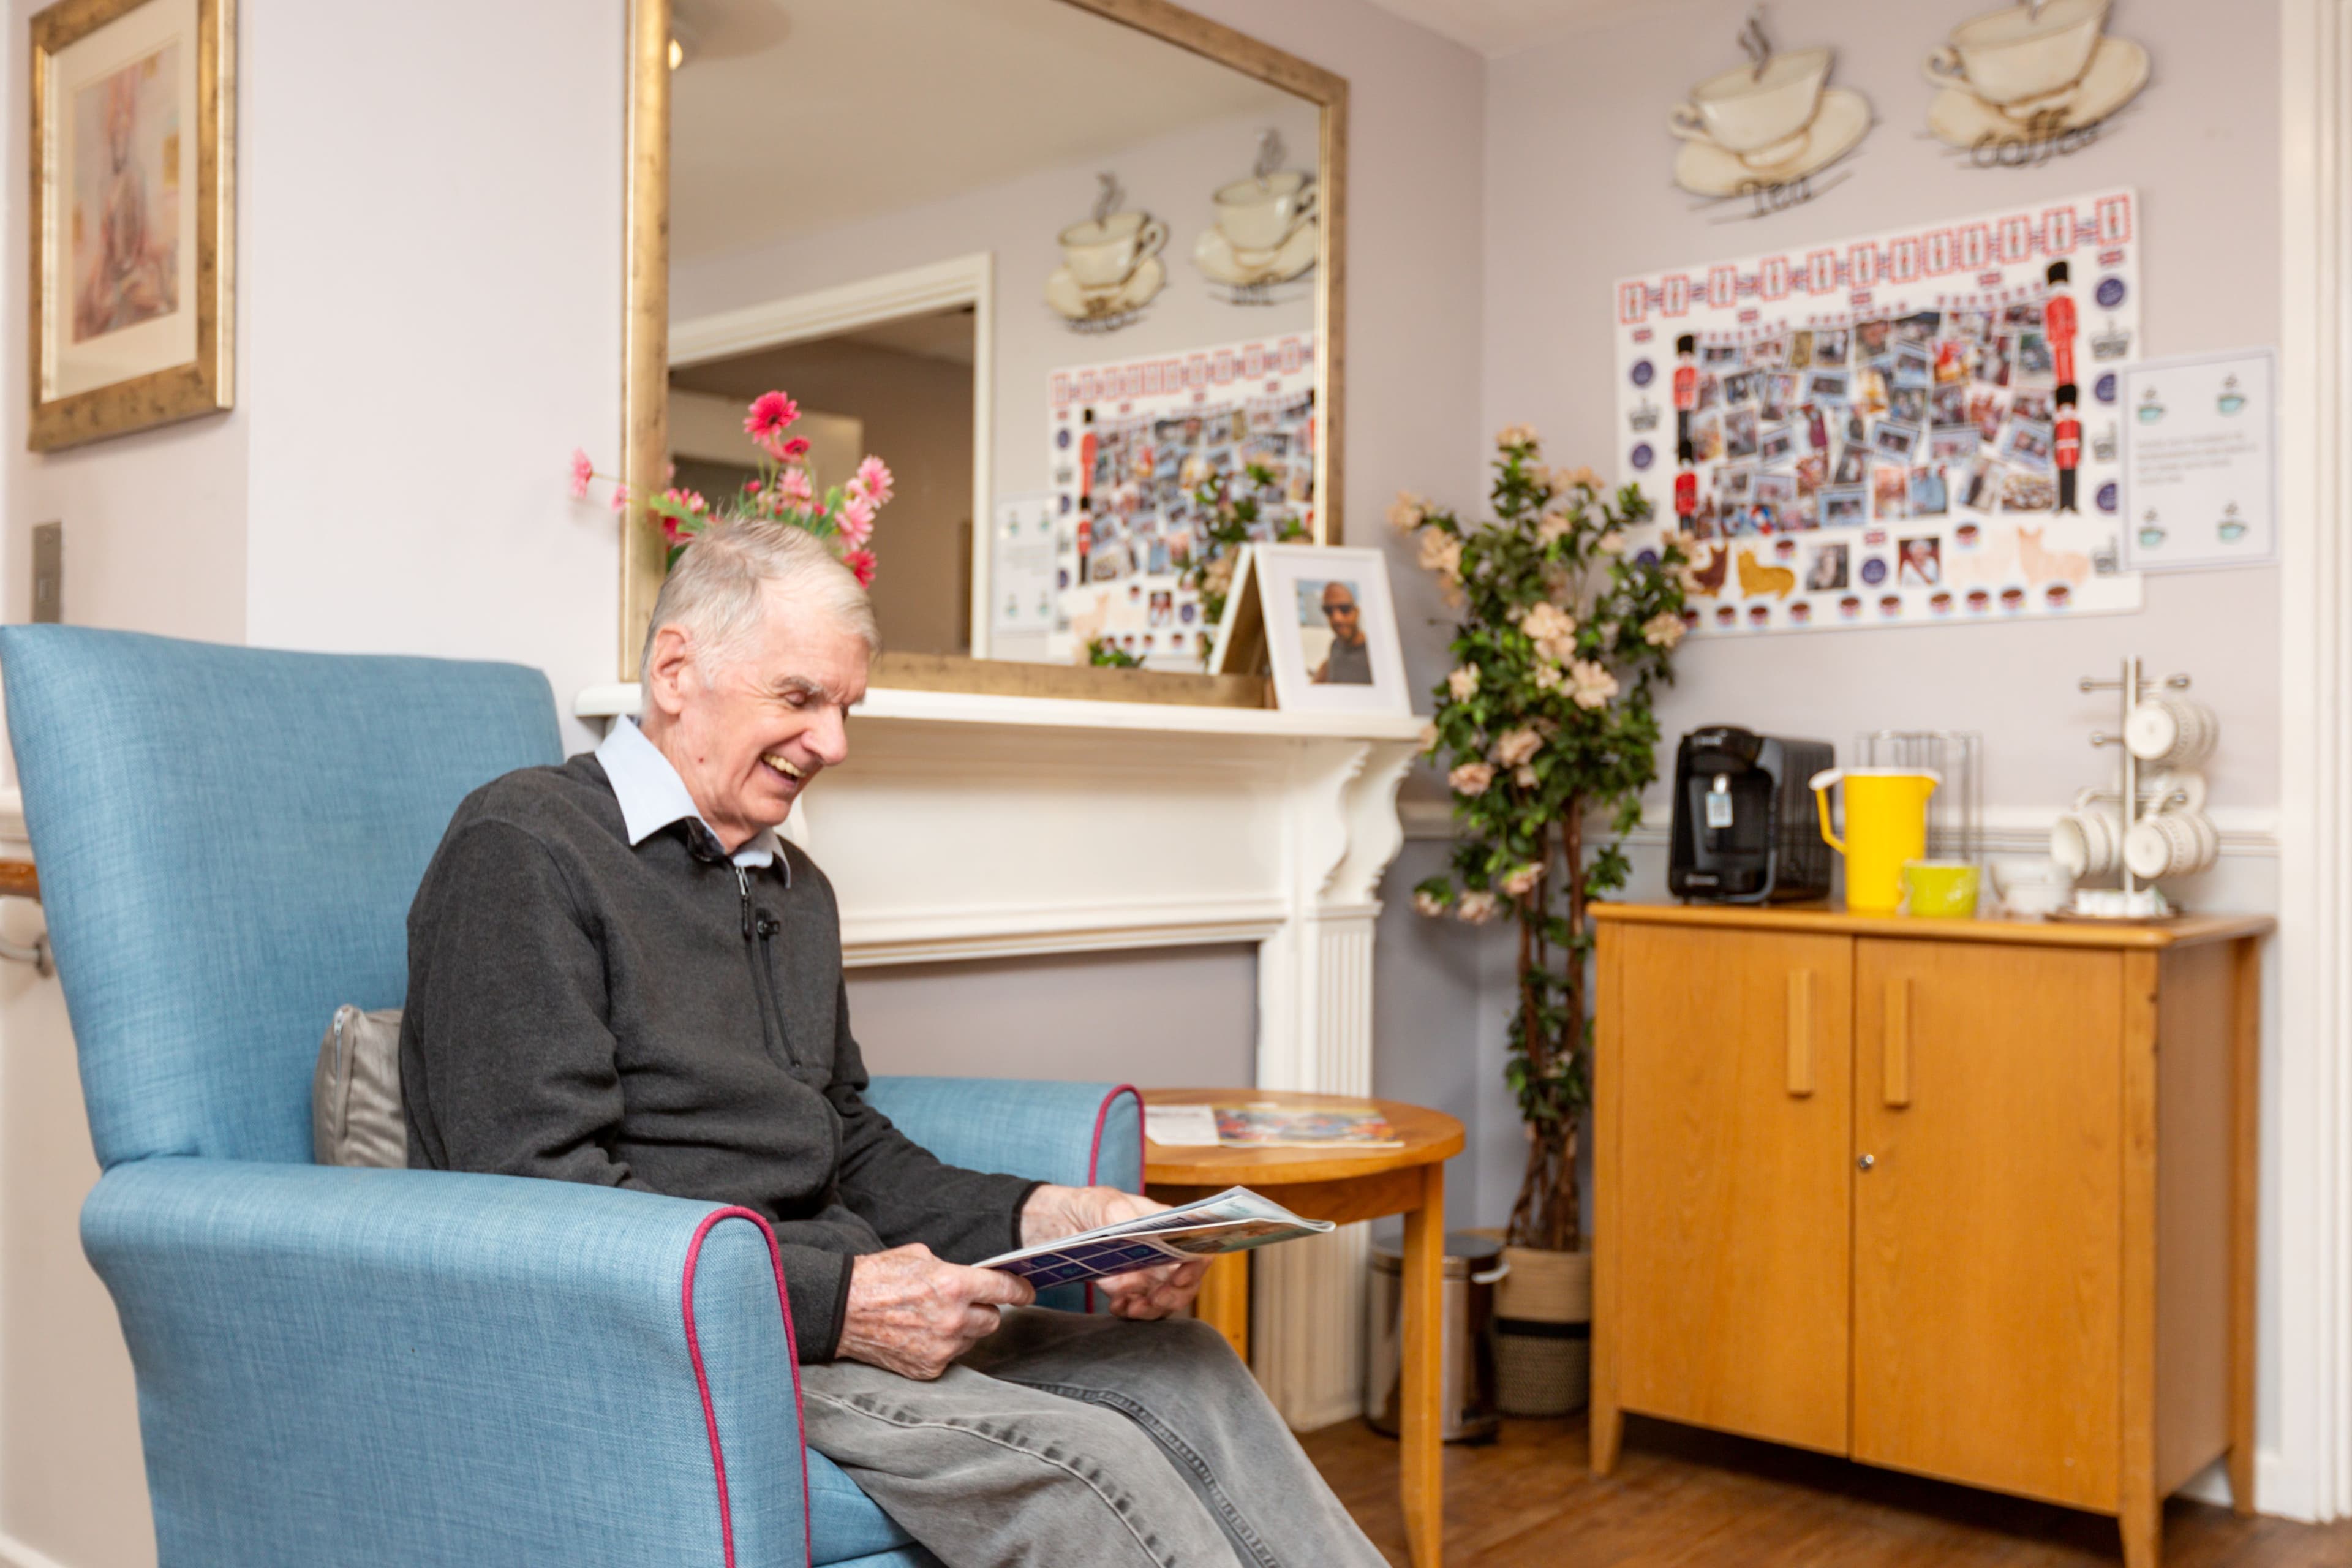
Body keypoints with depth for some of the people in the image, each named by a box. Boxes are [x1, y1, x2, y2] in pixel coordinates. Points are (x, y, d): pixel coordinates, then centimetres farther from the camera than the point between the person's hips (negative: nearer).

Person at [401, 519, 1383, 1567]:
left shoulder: (797, 890, 20)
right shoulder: (522, 848, -8)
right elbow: (540, 1192, -17)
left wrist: (1046, 1219, 3)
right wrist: (835, 1300, -21)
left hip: (837, 1307, 8)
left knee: (1180, 1368, -11)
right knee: (1082, 1457, -24)